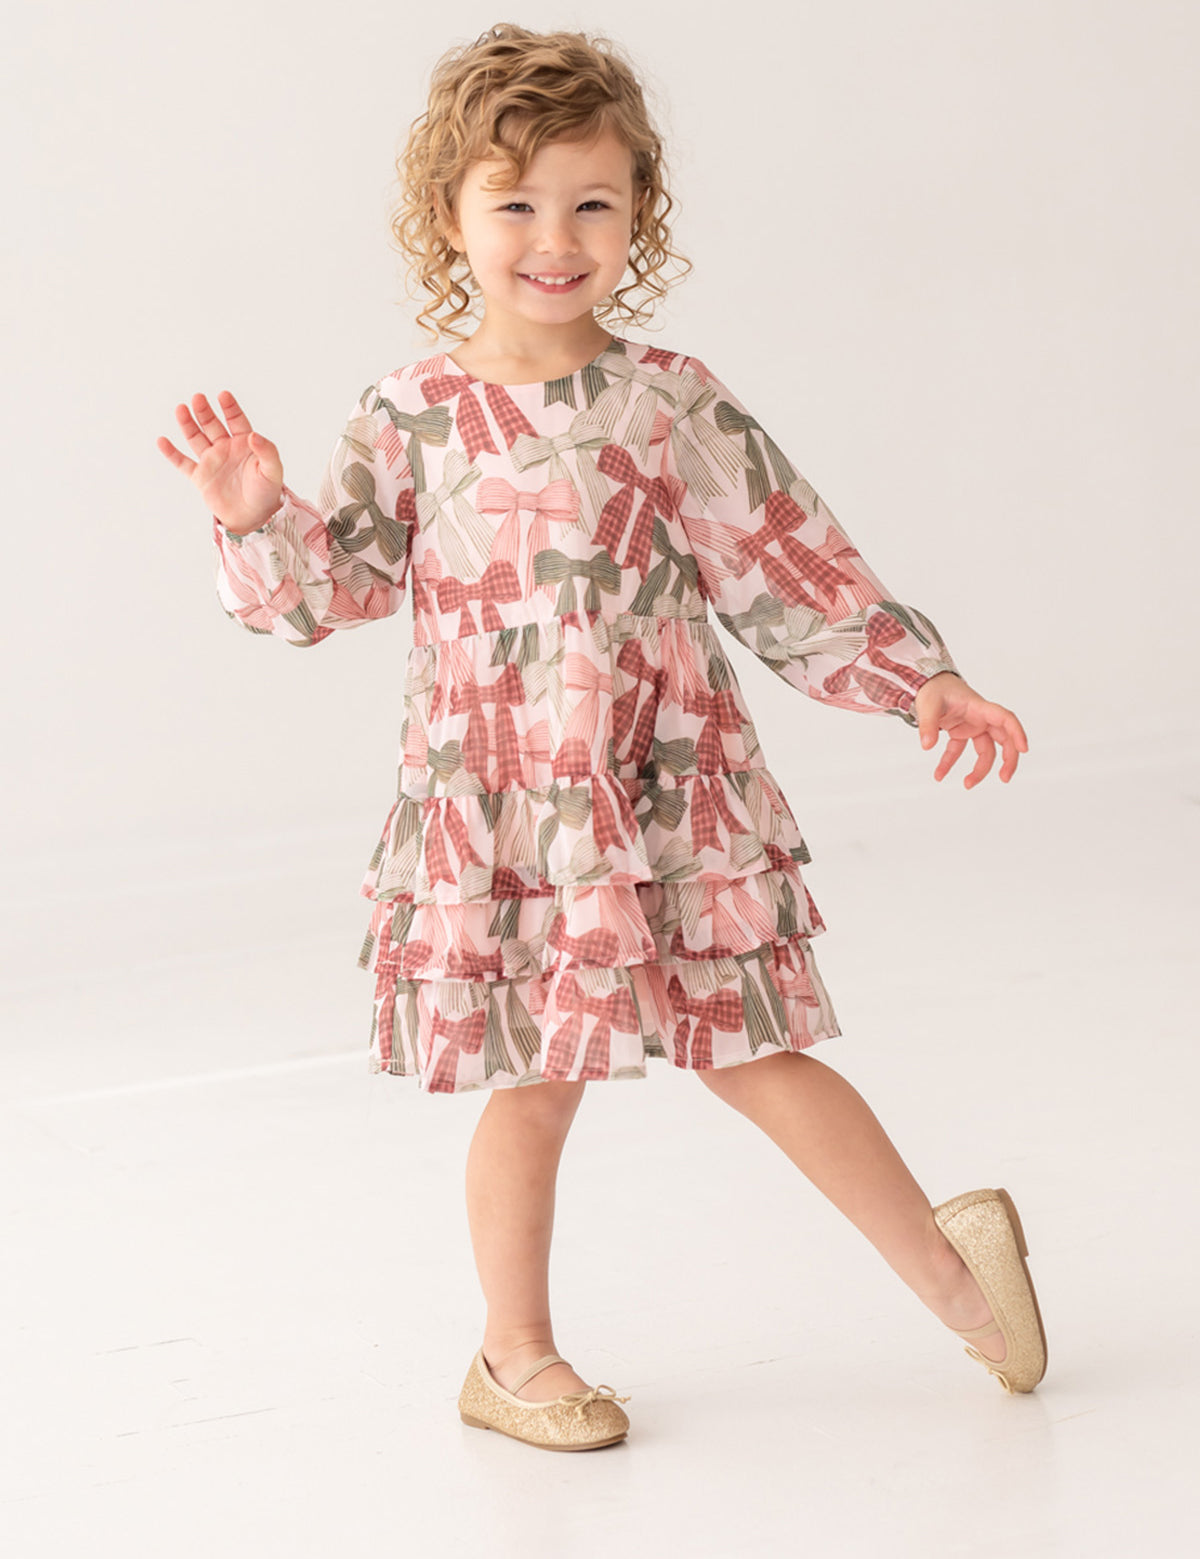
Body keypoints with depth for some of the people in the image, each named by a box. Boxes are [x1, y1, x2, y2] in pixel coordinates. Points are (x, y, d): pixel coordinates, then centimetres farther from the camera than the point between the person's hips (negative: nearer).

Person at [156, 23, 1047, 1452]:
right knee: (530, 1091, 7)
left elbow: (791, 571, 0)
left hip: (675, 797, 0)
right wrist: (261, 519, -17)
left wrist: (923, 684, -4)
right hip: (497, 812, 0)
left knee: (754, 1057, 6)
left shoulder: (677, 407, -3)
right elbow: (327, 586, 1)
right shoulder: (416, 418, -2)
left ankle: (945, 1258, 24)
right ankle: (515, 1357, 25)